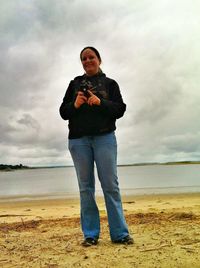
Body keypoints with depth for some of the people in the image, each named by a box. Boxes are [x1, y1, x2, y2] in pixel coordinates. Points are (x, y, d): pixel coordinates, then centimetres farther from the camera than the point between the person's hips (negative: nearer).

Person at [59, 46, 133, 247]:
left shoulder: (110, 83, 14)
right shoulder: (74, 84, 18)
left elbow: (120, 109, 3)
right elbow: (63, 112, 13)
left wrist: (101, 103, -14)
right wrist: (74, 105, -8)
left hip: (104, 137, -1)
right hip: (79, 139, 2)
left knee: (110, 185, -4)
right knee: (86, 187, 2)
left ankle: (119, 233, 2)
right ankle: (90, 234, 8)